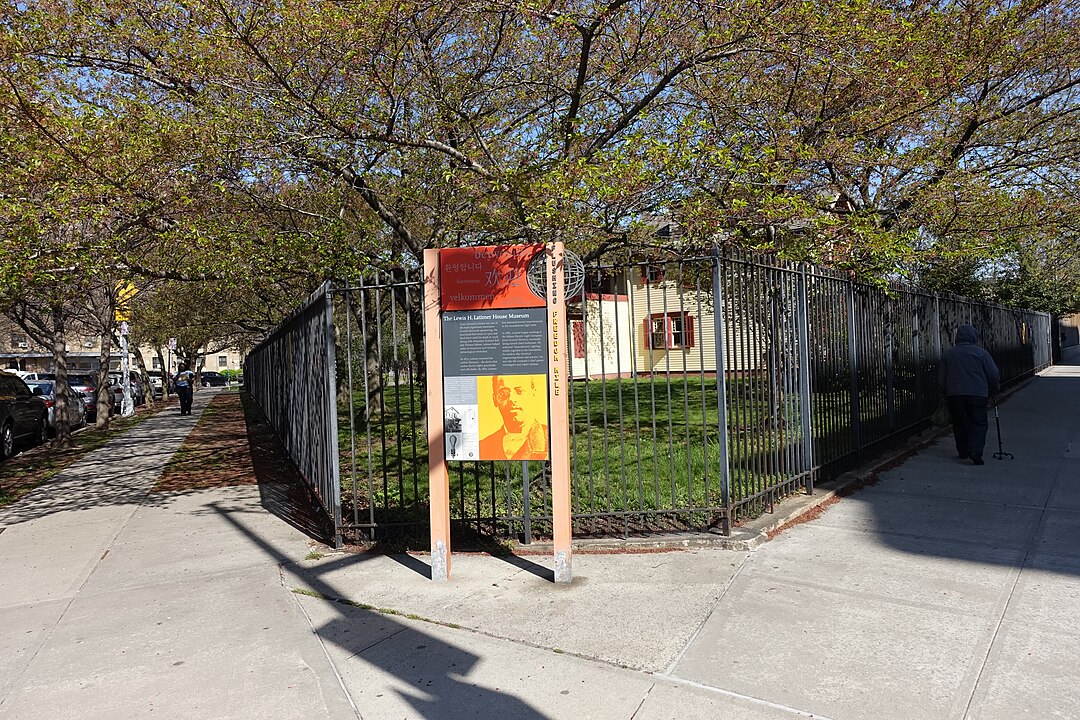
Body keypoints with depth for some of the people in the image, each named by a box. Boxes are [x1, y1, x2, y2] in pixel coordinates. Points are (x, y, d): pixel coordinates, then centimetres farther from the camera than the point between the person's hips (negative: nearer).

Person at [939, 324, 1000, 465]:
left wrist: (945, 393, 22)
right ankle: (975, 451, -16)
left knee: (959, 423, 14)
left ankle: (962, 451, 20)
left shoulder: (949, 354, 7)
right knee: (978, 423, 1)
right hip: (977, 394, -2)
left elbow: (941, 377, 11)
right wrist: (995, 387, 21)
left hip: (954, 394, 3)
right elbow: (993, 373, 2)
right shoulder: (981, 353, -2)